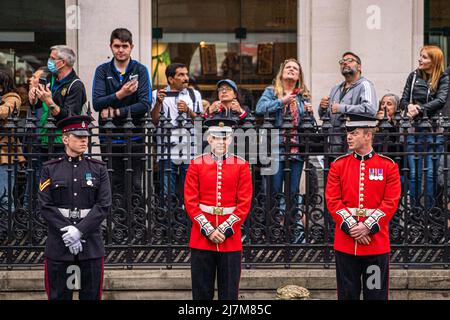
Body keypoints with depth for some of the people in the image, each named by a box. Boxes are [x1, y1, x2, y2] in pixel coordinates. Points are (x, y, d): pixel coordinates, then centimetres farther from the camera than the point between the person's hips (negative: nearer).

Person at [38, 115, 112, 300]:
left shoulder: (98, 169, 5)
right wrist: (66, 230, -14)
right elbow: (45, 206, -3)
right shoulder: (50, 169, 4)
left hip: (90, 243, 1)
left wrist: (79, 230, -14)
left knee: (91, 295, 5)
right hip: (58, 243, 0)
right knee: (59, 295, 5)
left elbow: (103, 205, -4)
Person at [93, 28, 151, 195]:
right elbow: (97, 103, -6)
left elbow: (145, 105, -8)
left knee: (135, 185, 0)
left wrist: (116, 112, -12)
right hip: (109, 136, 1)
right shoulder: (102, 70, 6)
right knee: (115, 185, 6)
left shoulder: (140, 70, 3)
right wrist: (120, 95, -19)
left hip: (134, 136, -1)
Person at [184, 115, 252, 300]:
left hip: (231, 239, 0)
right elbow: (190, 202, -1)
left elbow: (244, 204, -1)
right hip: (201, 237, 0)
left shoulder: (241, 165, 3)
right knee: (202, 292, 4)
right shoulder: (196, 164, 3)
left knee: (229, 292, 4)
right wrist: (209, 230, -10)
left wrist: (225, 230, -10)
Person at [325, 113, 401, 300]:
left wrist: (367, 227, -14)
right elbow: (332, 200, -1)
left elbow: (391, 203, -5)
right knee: (347, 294, 7)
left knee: (376, 294, 4)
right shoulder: (338, 165, 4)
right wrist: (351, 227, -12)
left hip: (377, 243, -1)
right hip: (345, 243, 1)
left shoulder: (388, 166, 1)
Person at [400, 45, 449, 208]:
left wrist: (419, 108, -22)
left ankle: (430, 211, 6)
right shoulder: (414, 76, 11)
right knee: (414, 173, 1)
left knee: (431, 173, -1)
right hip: (414, 129, 2)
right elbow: (403, 101, 9)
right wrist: (409, 106, -14)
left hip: (434, 131, -2)